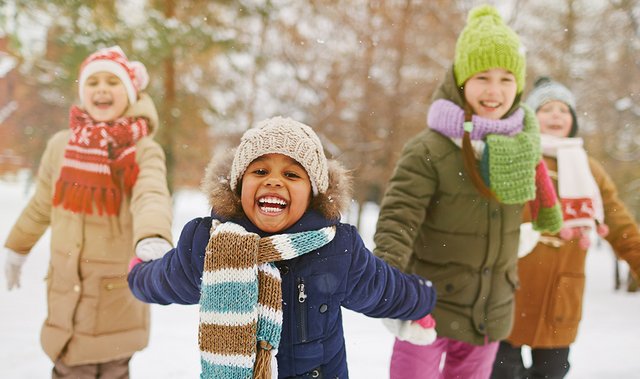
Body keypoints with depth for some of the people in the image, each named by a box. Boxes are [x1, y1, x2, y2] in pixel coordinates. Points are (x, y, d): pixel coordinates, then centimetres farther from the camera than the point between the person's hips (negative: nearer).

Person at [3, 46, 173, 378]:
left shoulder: (144, 150, -9)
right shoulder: (61, 145, 1)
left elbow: (152, 198, -29)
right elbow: (41, 205, 16)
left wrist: (154, 238, -50)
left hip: (118, 295, -2)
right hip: (67, 291, 2)